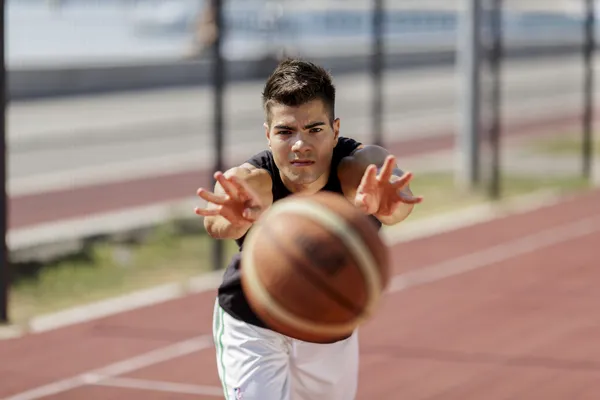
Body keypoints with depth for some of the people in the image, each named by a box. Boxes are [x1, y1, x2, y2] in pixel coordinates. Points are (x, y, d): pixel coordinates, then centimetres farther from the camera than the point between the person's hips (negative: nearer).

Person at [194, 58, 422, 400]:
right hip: (251, 328, -2)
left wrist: (389, 203, -80)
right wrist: (237, 218, -81)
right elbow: (217, 224, -55)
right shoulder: (249, 182, -32)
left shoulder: (359, 166, -30)